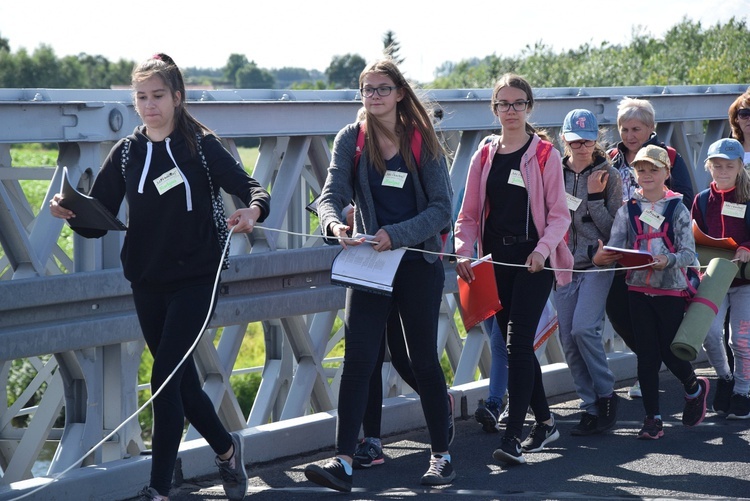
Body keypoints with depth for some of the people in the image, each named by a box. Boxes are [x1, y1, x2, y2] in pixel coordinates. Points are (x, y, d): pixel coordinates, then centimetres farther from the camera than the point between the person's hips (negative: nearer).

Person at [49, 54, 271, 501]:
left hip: (196, 280, -4)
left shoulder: (202, 146, -4)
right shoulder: (126, 153, 5)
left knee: (166, 378, -12)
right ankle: (226, 448, 37)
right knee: (182, 379, 13)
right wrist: (70, 212, -20)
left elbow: (251, 188, -8)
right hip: (148, 283, 4)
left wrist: (253, 210, -31)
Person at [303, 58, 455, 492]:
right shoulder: (350, 139, 2)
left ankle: (442, 455, 21)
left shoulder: (423, 141, -3)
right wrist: (334, 224, -30)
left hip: (419, 263, -1)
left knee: (424, 360, 7)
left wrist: (395, 235, -20)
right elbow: (332, 194, -7)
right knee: (358, 359, -8)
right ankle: (344, 463, -12)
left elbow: (442, 208, -8)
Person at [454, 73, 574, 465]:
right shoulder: (484, 157, 10)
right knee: (514, 343, 9)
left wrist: (543, 249, -19)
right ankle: (545, 422, 23)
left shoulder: (545, 155, -1)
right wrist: (464, 251, -6)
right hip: (497, 259, 5)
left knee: (518, 343, -13)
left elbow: (559, 214, -3)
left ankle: (512, 436, -16)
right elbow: (469, 214, 10)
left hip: (532, 260, -5)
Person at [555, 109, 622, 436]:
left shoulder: (609, 176, 0)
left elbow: (612, 228, -5)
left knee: (584, 328, -20)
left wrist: (595, 197, -13)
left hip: (597, 264, -4)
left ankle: (606, 395, -3)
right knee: (568, 340, 0)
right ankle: (591, 408, 9)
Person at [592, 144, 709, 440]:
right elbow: (615, 248, -3)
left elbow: (689, 254, -8)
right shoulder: (628, 210, 5)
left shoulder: (677, 209, -2)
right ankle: (652, 418, 9)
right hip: (638, 289, 2)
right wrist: (600, 258, -25)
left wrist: (667, 261, -28)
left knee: (670, 351, -1)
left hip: (671, 288, -2)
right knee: (646, 355, 2)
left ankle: (694, 388, 31)